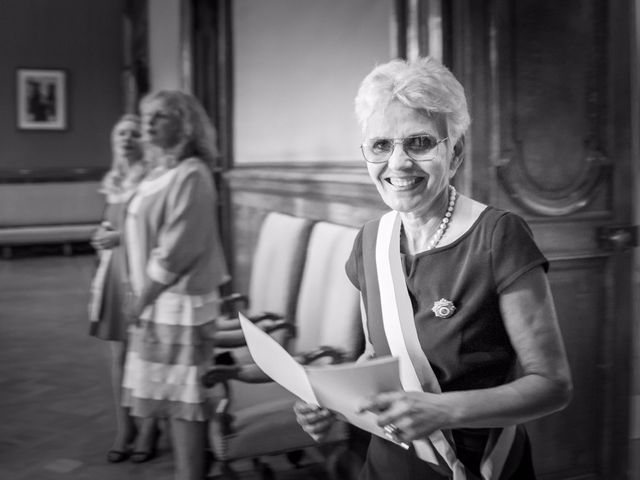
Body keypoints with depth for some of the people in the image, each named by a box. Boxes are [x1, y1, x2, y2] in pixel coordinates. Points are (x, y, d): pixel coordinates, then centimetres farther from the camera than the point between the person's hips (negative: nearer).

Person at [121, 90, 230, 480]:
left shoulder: (190, 174, -14)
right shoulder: (161, 170, 13)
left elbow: (176, 251, -18)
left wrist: (143, 298, -11)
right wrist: (140, 296, 8)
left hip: (180, 302, -9)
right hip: (158, 301, 9)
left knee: (183, 398, -2)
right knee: (173, 397, 14)